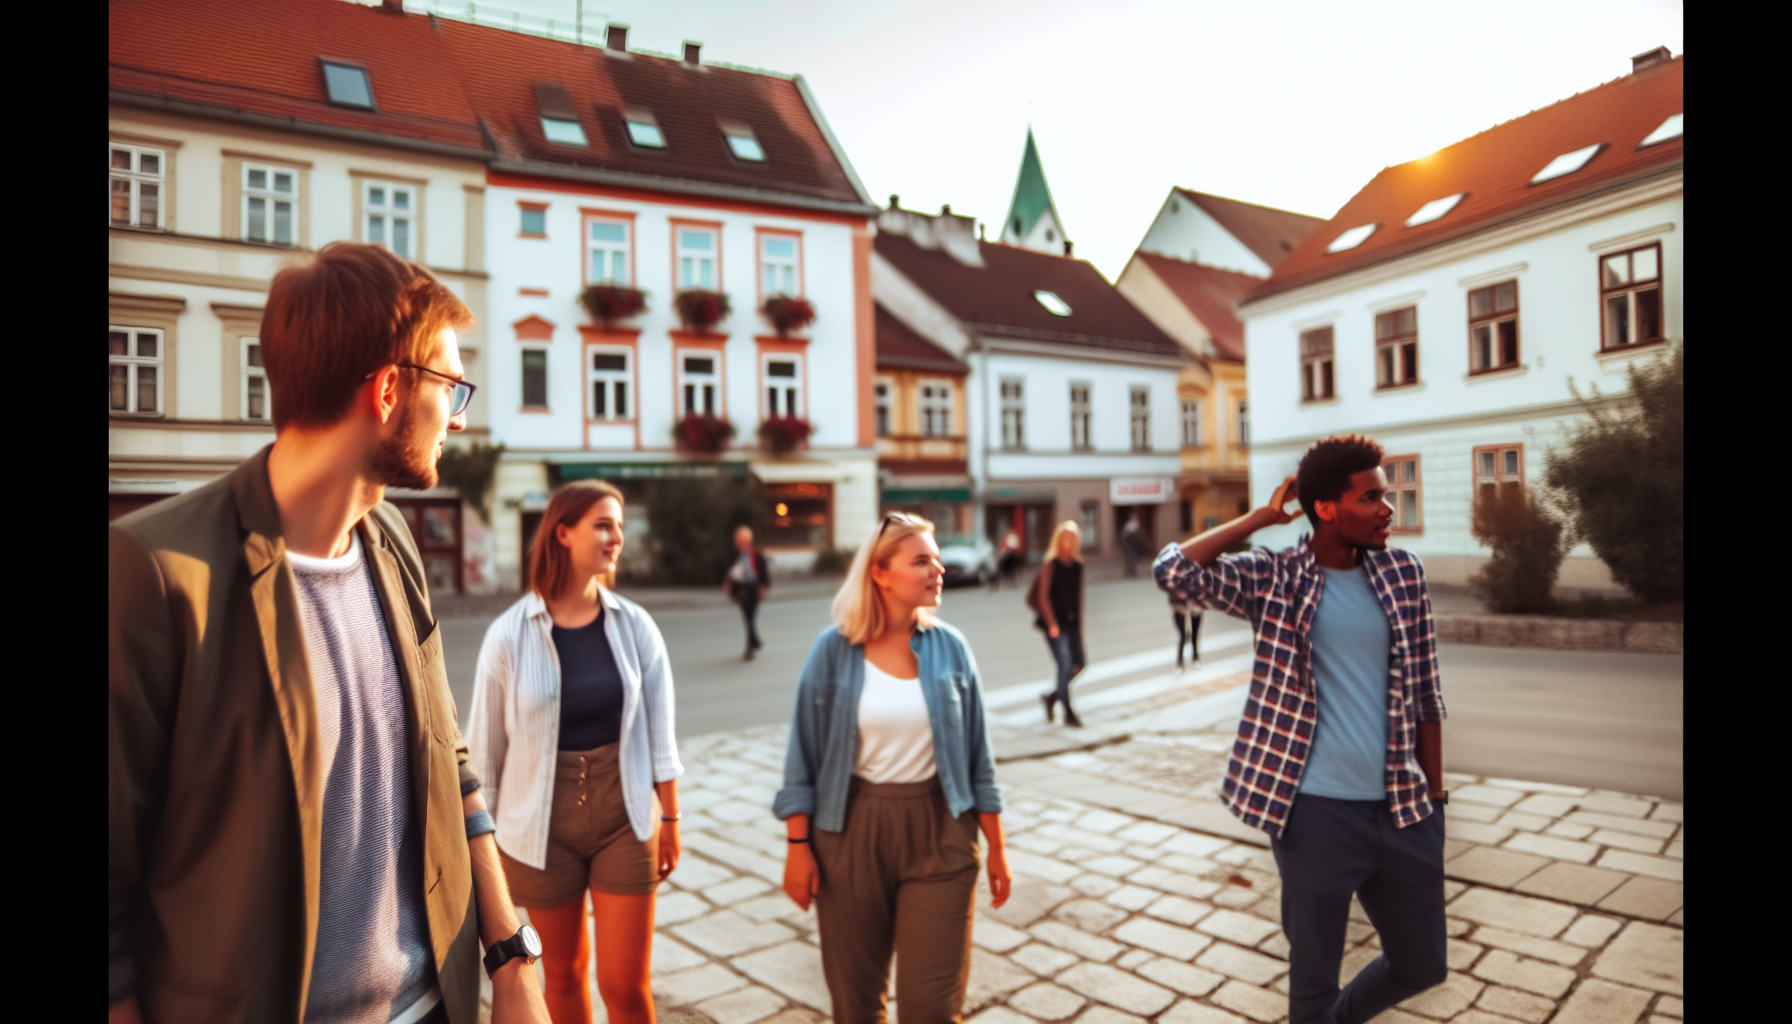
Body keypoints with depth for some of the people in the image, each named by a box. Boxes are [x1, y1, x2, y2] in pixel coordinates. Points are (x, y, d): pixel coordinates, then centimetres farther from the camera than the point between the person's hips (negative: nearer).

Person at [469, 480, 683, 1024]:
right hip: (543, 821, 0)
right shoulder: (510, 633, -12)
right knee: (563, 974, 19)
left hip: (624, 817, 1)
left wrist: (670, 818, 4)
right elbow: (487, 746, -2)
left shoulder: (634, 625, -6)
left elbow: (658, 733, 0)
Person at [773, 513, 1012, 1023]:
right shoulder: (833, 649, -8)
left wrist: (996, 848, 4)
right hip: (852, 829, 0)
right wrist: (798, 845, -4)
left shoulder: (950, 647, -3)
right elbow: (804, 755, -3)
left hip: (938, 831, 1)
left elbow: (977, 756, 2)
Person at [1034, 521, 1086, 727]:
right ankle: (1068, 713, 2)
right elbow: (1043, 596, -11)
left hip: (1072, 622, 6)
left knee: (1078, 664, 6)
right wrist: (1052, 624, -15)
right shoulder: (1051, 564, -8)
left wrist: (1080, 622, 12)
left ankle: (1052, 697, 27)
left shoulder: (1078, 565, 9)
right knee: (1065, 664, -10)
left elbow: (1079, 594, 15)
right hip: (1055, 621, -6)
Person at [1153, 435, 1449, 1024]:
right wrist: (1262, 517, -14)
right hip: (1315, 811, -4)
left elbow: (1424, 695, 9)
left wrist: (1434, 796, 10)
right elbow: (1173, 571, -24)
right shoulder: (1273, 579, -7)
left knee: (1422, 965, 20)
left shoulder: (1404, 574, 3)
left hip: (1402, 809, 4)